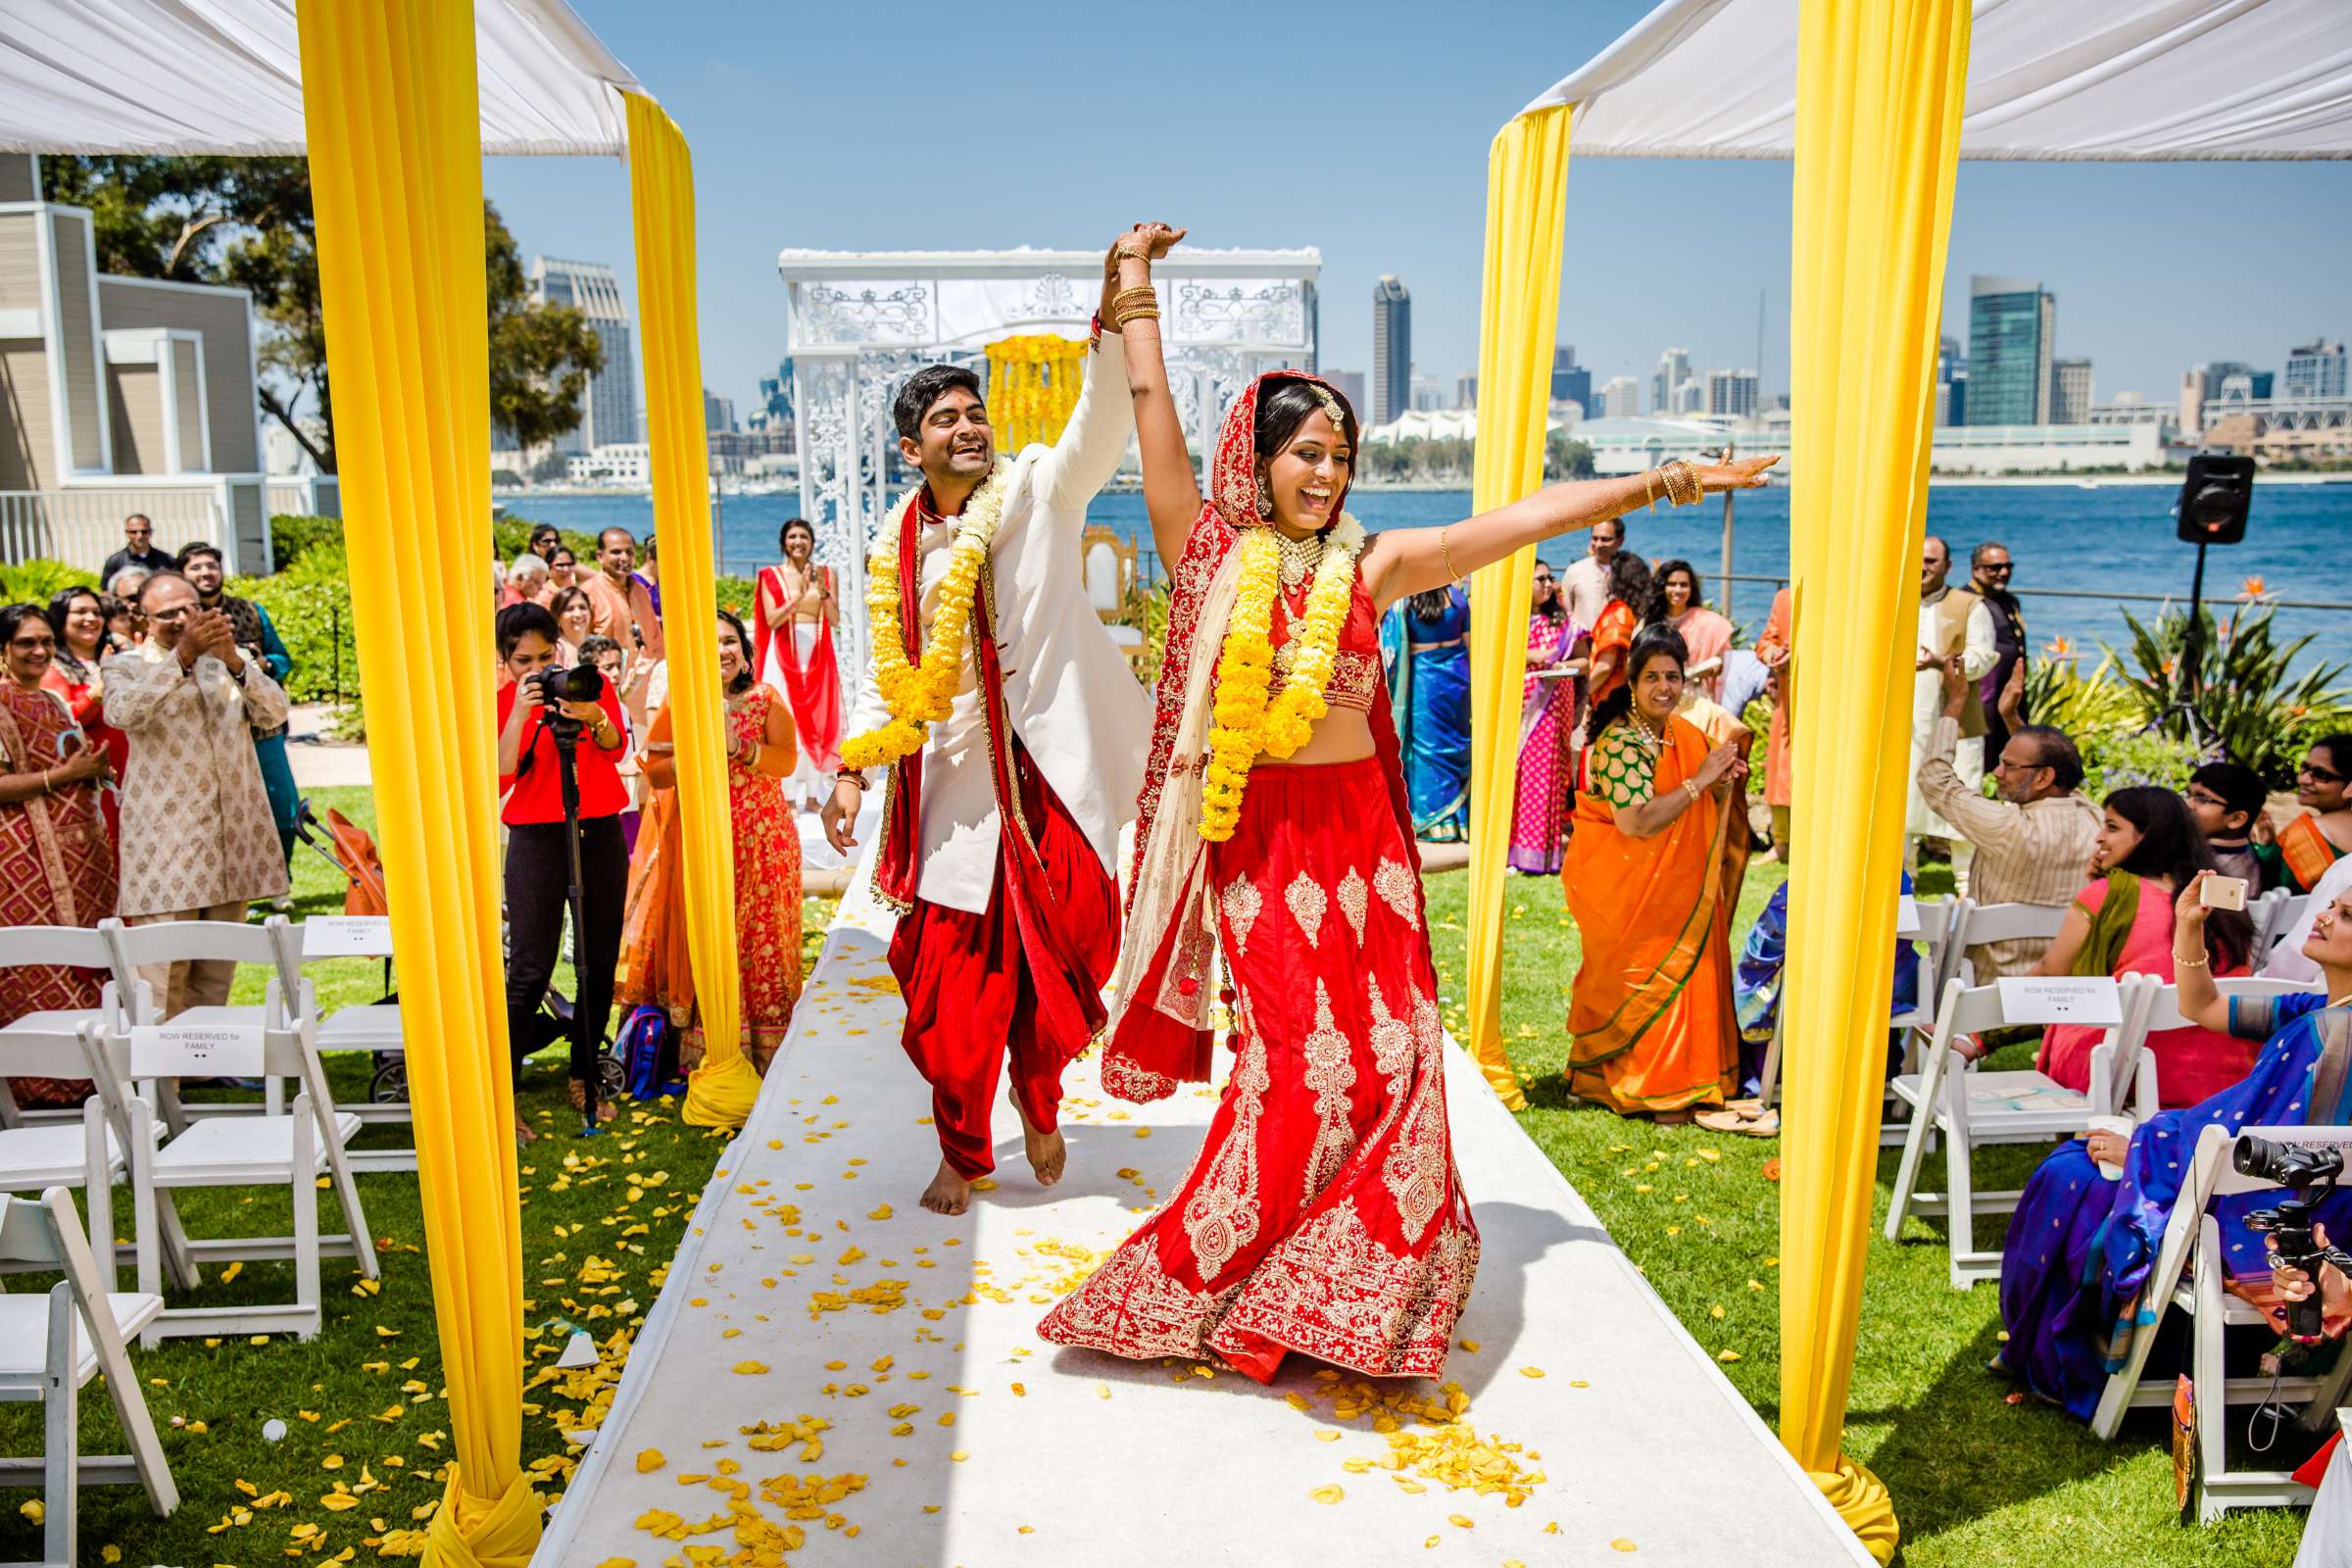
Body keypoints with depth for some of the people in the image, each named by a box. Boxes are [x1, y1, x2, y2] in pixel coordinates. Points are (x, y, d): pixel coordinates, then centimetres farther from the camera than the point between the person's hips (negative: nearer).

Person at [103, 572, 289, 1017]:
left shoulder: (233, 661, 15)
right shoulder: (126, 666, 5)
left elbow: (275, 713, -1)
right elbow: (121, 713, -18)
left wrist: (234, 661, -18)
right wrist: (182, 656, -29)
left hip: (231, 837, 4)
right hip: (166, 838, -4)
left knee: (217, 975, 10)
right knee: (164, 975, -9)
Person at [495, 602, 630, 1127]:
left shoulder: (593, 685, 4)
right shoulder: (500, 703, -1)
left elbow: (616, 749, -12)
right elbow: (499, 779, -14)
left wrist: (592, 718, -32)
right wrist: (520, 713, -23)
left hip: (600, 834, 3)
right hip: (536, 839, -3)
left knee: (599, 965, 8)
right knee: (530, 969, -10)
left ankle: (582, 1079, 21)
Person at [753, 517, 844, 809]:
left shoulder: (825, 573, 8)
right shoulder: (772, 575, 3)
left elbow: (835, 619, 1)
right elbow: (771, 620, -6)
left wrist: (822, 590, -14)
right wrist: (798, 596, -18)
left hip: (817, 653, 2)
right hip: (784, 653, -2)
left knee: (816, 718, 1)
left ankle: (812, 792, 7)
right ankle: (788, 795, -3)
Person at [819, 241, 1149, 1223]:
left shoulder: (1039, 491, -2)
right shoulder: (897, 545, 8)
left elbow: (1104, 418, -19)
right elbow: (884, 671, 14)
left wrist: (1118, 310, -35)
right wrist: (853, 768, 3)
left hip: (1046, 772, -2)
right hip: (952, 783, 3)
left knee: (1050, 958, 5)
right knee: (952, 975, 5)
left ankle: (1038, 1100, 35)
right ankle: (961, 1152, 25)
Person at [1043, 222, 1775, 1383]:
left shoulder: (1370, 567, 6)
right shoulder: (1209, 553, 2)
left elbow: (1520, 519, 3)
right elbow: (1153, 415, 1)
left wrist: (1649, 486, 0)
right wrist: (1135, 291, 8)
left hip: (1357, 833, 3)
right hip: (1254, 832, -3)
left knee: (1386, 1053, 0)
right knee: (1306, 1057, -5)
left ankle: (1330, 1292, 17)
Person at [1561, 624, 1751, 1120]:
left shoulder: (1684, 734, 7)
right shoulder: (1621, 741, -20)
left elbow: (1697, 811, 18)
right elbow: (1637, 822, -29)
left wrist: (1723, 780, -3)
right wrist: (1699, 780, -24)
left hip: (1672, 885, 9)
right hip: (1621, 887, -9)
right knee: (1648, 976, -5)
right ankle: (1655, 1089, 7)